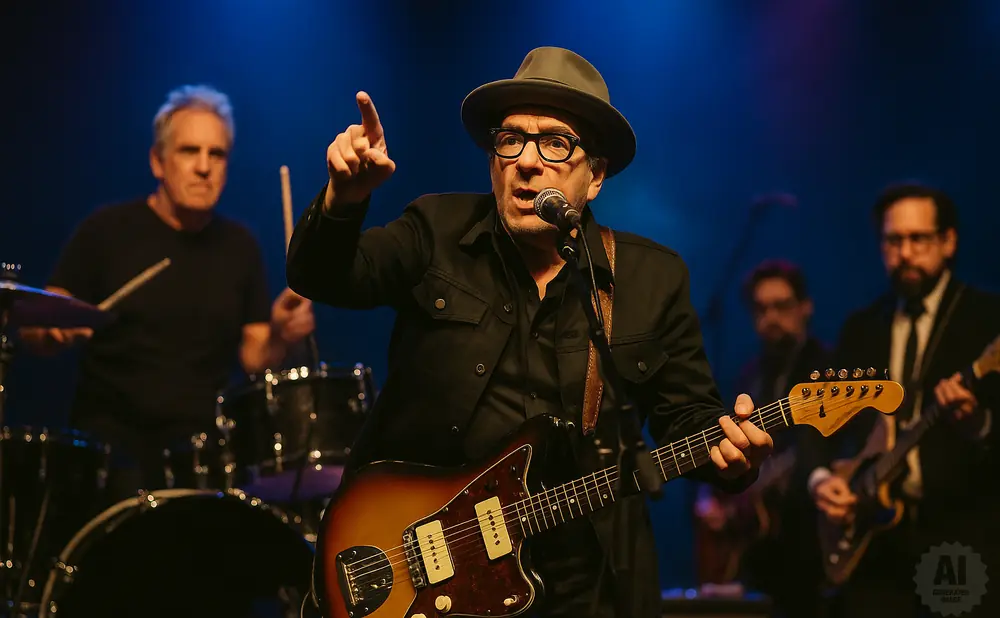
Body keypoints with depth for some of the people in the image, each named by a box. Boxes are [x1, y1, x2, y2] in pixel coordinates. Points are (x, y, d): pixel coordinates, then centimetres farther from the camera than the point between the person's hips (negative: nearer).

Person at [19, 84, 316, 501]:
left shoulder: (239, 245, 10)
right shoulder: (107, 231, 0)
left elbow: (254, 356, 12)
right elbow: (35, 333, 0)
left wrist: (280, 336, -10)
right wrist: (57, 329, -23)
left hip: (202, 443, 2)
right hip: (112, 436, -2)